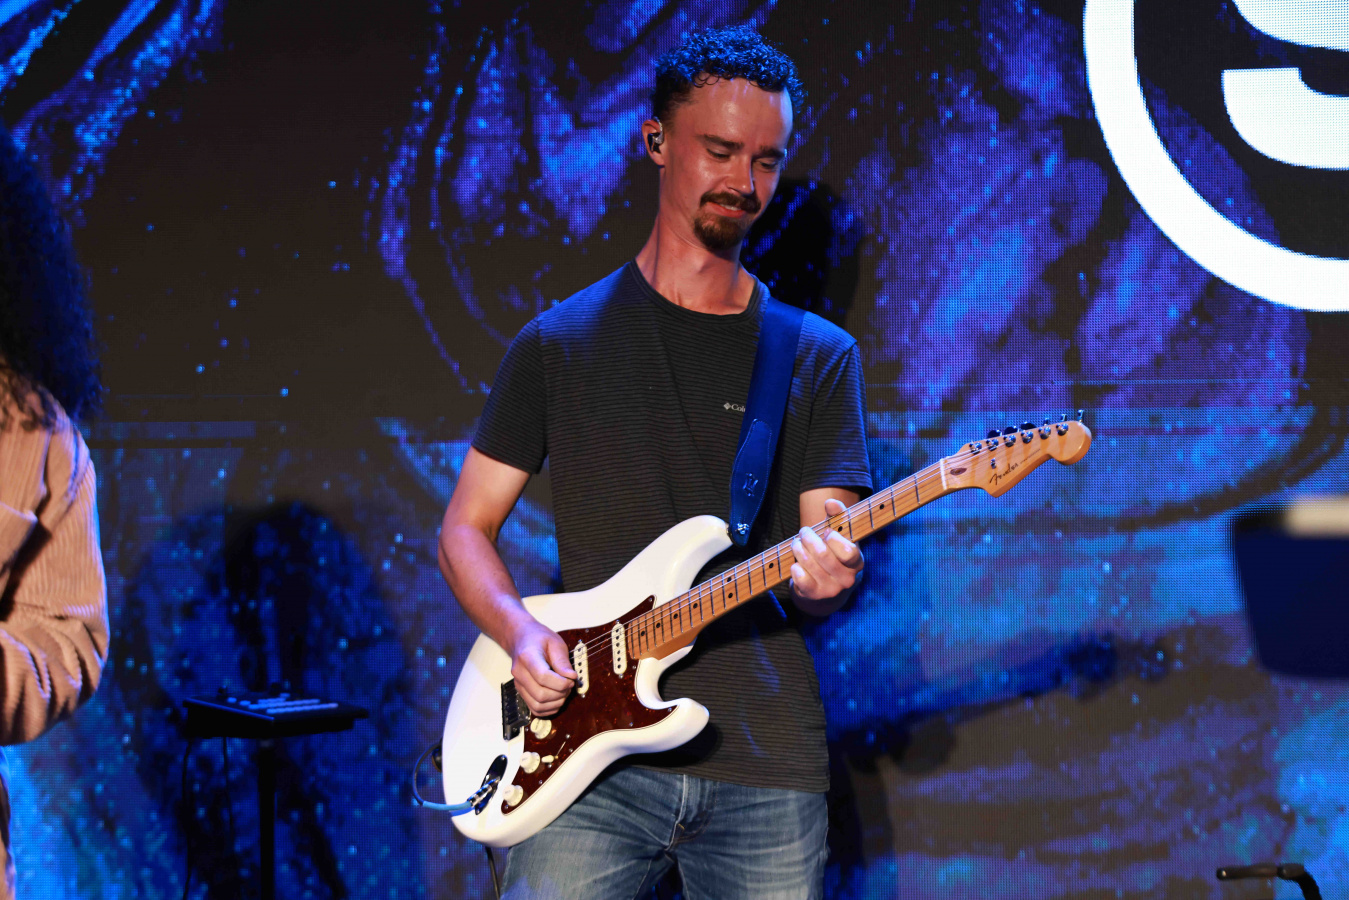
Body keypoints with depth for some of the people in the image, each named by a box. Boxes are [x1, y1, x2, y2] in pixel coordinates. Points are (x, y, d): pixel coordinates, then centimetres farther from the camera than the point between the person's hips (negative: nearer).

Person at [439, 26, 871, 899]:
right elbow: (466, 529, 10)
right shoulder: (561, 343, 8)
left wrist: (824, 581, -19)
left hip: (766, 766, 1)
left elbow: (822, 558, 5)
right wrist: (519, 631, -9)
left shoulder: (816, 358, 9)